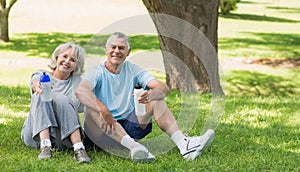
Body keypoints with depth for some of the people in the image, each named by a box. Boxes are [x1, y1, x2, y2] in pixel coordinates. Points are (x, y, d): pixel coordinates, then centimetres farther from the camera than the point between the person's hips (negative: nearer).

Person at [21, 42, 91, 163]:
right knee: (41, 95, -23)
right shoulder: (42, 75, 11)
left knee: (60, 98, -24)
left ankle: (79, 148, -35)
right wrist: (38, 86, -41)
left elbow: (80, 107, -6)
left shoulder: (77, 82, 12)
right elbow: (35, 82, -16)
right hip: (36, 134, 0)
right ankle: (45, 147, -38)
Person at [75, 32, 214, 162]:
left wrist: (150, 95, -32)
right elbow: (80, 91, -29)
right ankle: (133, 146, -51)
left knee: (156, 98, -10)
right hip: (103, 129, -4)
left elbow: (164, 88, -8)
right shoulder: (97, 72, -5)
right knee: (93, 107, -32)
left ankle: (182, 143, -28)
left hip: (129, 127, 4)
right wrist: (103, 109, -45)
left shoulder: (132, 70, 6)